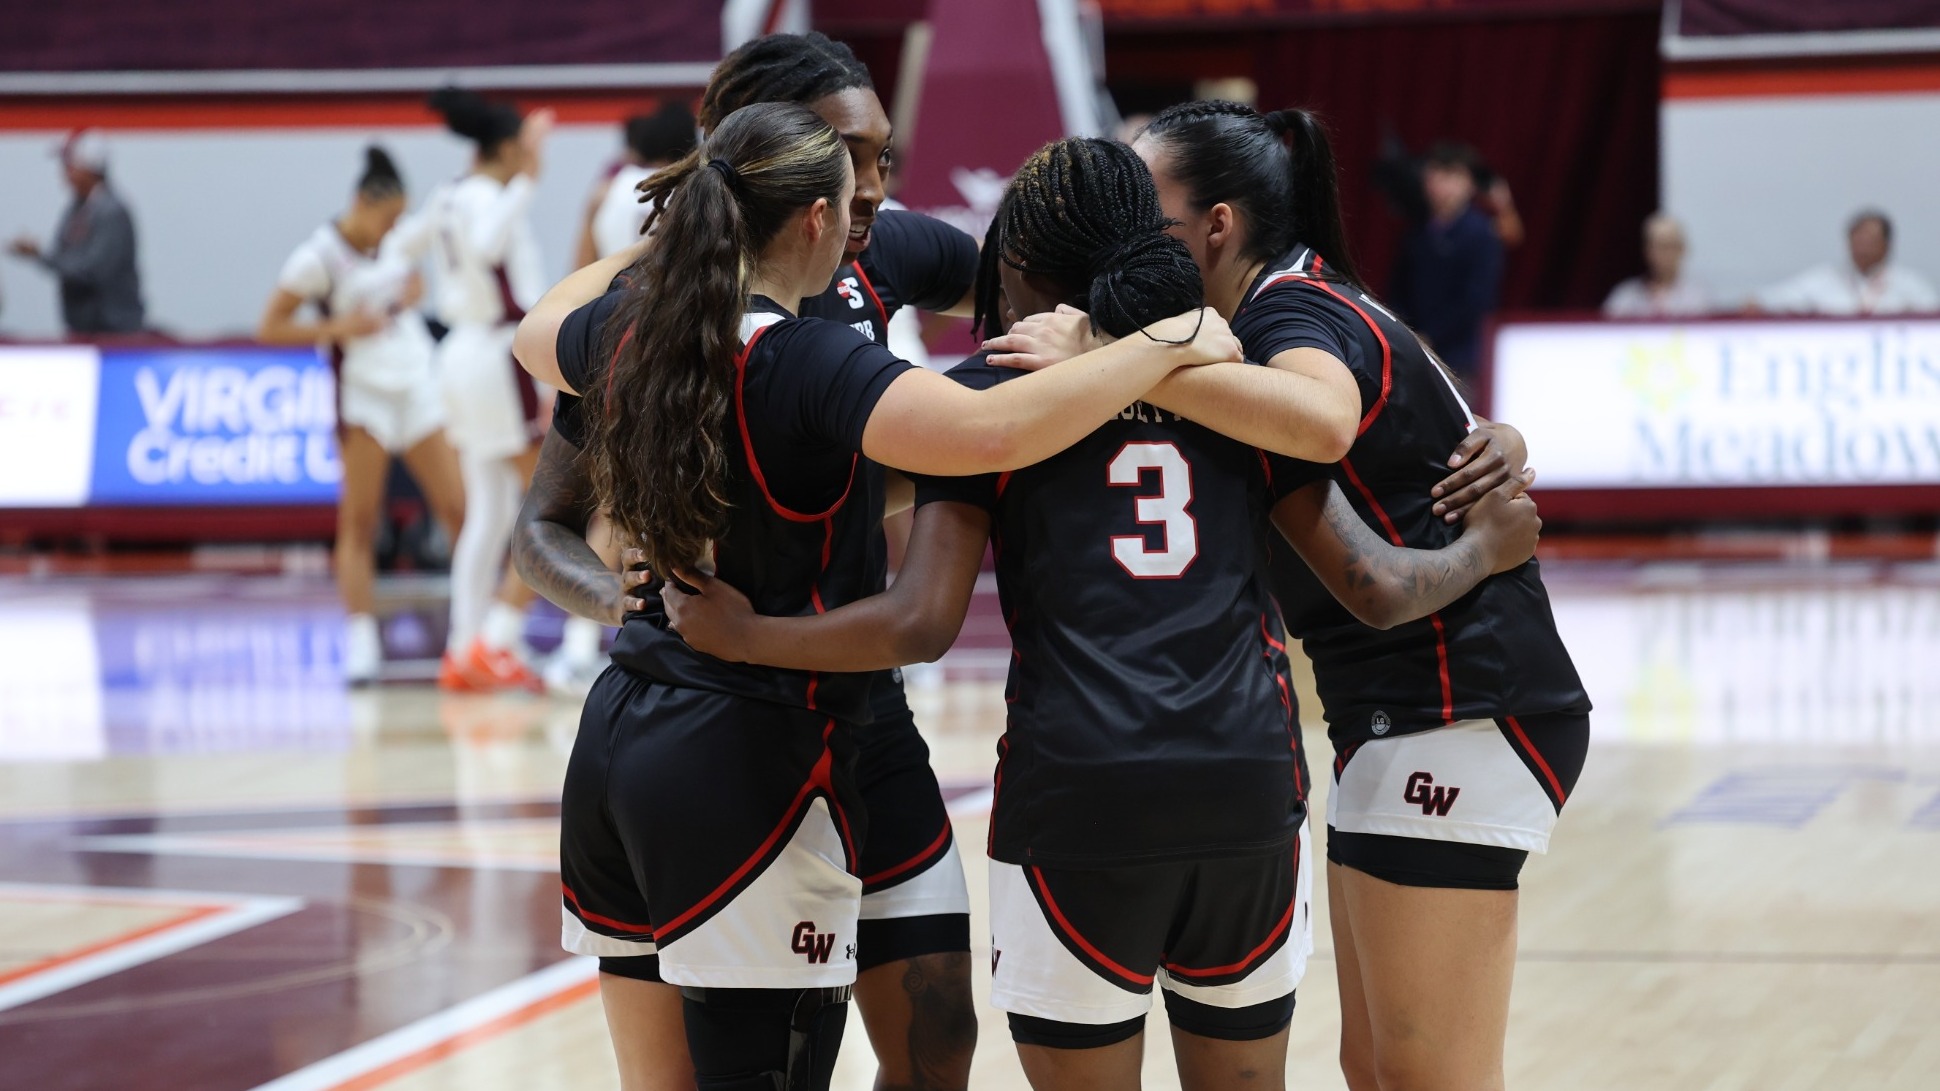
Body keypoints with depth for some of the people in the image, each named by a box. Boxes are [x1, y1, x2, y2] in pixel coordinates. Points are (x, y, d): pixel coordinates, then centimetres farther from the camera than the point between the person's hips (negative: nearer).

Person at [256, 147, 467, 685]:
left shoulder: (399, 239, 3)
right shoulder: (318, 257, -10)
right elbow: (269, 328, -9)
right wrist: (339, 327, -17)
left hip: (418, 385, 5)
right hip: (364, 393, -5)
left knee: (460, 509, 2)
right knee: (359, 521, -6)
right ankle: (361, 640, -7)